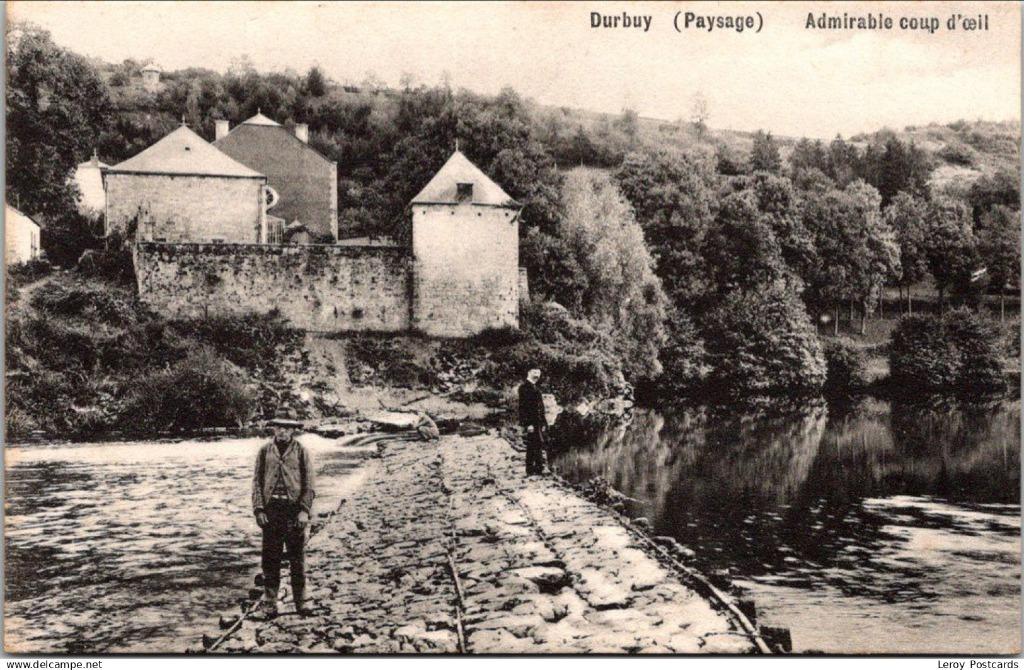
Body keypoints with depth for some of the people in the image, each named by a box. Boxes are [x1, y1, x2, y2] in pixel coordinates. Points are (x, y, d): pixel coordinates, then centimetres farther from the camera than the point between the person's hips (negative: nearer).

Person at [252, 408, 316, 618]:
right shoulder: (265, 451, 7)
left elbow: (310, 484, 0)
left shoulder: (301, 452, 2)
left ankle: (301, 602, 16)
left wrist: (304, 510, -10)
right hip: (271, 510, 1)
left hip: (295, 510, -1)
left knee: (297, 559, 5)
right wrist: (258, 509, -4)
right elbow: (257, 482, 6)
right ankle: (270, 602, 14)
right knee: (270, 559, 4)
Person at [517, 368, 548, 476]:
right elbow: (523, 406, -16)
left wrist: (543, 423, 17)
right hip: (531, 422, -9)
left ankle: (538, 469, 15)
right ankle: (530, 471, -4)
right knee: (532, 446, -8)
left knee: (539, 446, 10)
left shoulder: (535, 388, 20)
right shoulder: (524, 387, -9)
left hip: (538, 422, 9)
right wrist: (528, 423, -20)